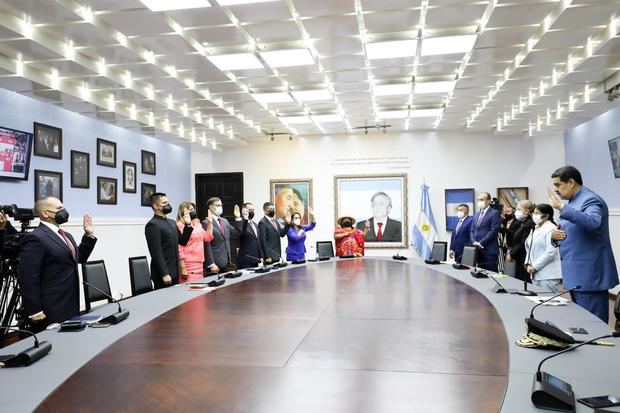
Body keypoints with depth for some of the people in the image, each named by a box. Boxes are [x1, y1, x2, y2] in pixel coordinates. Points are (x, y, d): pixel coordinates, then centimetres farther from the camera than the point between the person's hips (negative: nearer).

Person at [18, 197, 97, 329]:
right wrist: (34, 311, -19)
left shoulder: (65, 236, 14)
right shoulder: (36, 238, -14)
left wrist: (88, 235, 13)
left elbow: (79, 258, 25)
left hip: (70, 306, 9)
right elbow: (28, 278, -18)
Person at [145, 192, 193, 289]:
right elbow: (156, 253, -18)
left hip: (174, 272, 8)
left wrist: (188, 225, 4)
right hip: (163, 273, -8)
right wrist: (164, 274, -21)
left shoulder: (171, 222, 15)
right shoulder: (152, 225, -13)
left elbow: (182, 241, 17)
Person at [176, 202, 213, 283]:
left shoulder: (197, 224, 16)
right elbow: (179, 248, -14)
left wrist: (210, 222, 12)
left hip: (199, 264, 8)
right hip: (188, 266, -8)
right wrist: (183, 269, -18)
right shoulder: (180, 225, -10)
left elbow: (207, 238, 22)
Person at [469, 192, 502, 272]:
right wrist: (474, 242, -2)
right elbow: (472, 231, 16)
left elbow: (493, 231, -12)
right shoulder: (476, 214, 19)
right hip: (477, 250, 6)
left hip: (489, 250, -6)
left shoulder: (494, 213, -3)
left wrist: (481, 243, -14)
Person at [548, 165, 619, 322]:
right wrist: (555, 235, 1)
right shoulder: (573, 202, 16)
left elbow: (593, 223, -34)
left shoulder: (590, 200, -13)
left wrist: (562, 207, -36)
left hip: (589, 275, -10)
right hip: (576, 275, 10)